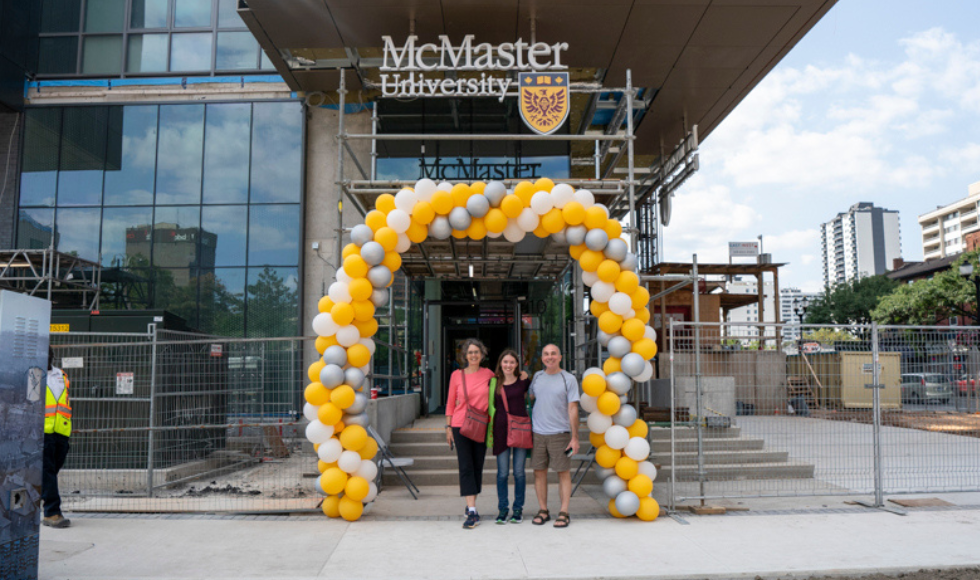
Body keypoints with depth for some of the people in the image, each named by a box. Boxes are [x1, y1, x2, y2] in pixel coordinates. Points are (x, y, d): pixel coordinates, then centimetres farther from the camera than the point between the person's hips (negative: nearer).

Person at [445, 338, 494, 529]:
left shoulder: (488, 374, 2)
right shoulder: (456, 375, 0)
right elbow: (450, 403, 6)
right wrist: (448, 427, 3)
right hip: (460, 425, -2)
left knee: (478, 467, 8)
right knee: (466, 467, -5)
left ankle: (471, 505, 24)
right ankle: (472, 512, -6)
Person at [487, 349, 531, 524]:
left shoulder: (523, 381, 2)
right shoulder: (494, 382, 4)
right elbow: (490, 406, 9)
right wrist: (490, 430, 5)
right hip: (501, 429, 0)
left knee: (519, 472, 4)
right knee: (502, 472, 3)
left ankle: (518, 508, 17)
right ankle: (502, 508, 16)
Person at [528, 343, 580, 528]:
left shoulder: (569, 379, -1)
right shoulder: (537, 376, 10)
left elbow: (572, 409, -4)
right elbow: (529, 398, 21)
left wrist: (575, 437, -8)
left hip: (560, 433, -3)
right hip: (537, 433, 4)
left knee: (563, 472, 1)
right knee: (539, 472, 5)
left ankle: (564, 512, 6)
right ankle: (543, 510, 16)